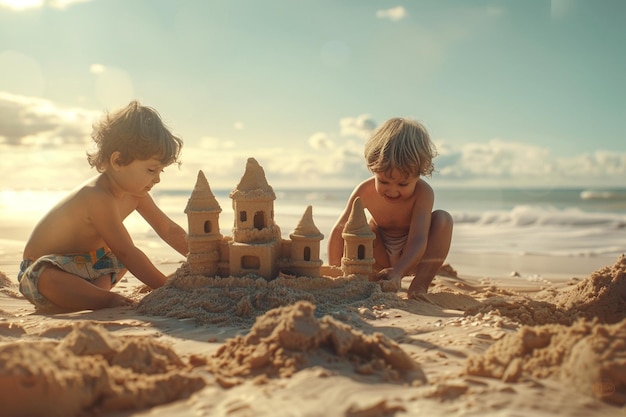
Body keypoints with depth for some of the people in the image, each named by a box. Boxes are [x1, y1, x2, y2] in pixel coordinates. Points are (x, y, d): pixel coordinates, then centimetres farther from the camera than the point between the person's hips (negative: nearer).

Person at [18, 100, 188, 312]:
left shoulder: (134, 194, -4)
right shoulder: (98, 198, -31)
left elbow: (169, 229, 3)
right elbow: (126, 253, -31)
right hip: (42, 269, -9)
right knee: (49, 281, -39)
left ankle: (99, 288, -7)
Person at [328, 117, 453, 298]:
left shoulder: (423, 193, -28)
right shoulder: (365, 191, -23)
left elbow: (418, 240, -39)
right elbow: (339, 231, -19)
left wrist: (397, 272, -55)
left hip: (410, 258, -1)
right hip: (381, 258, 1)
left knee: (442, 219, -26)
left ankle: (420, 284, -22)